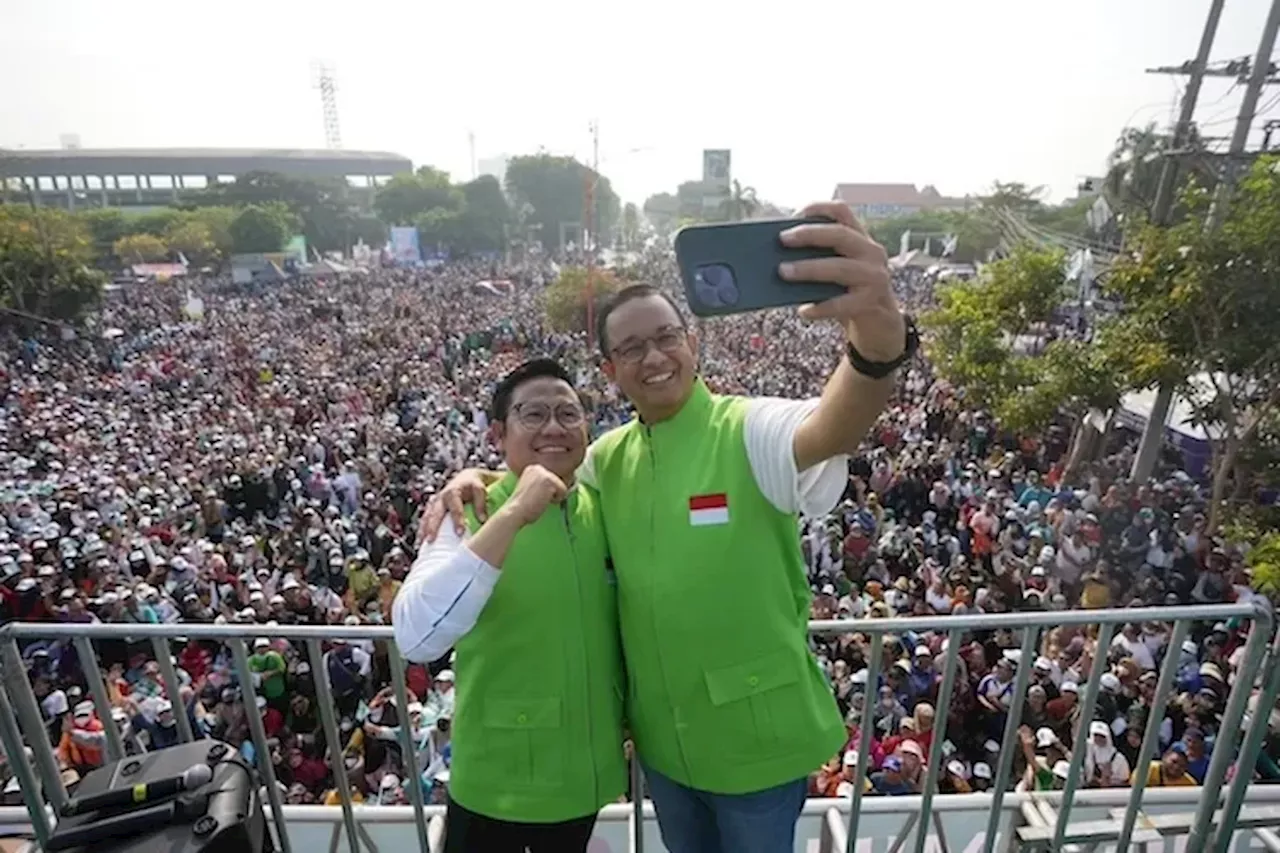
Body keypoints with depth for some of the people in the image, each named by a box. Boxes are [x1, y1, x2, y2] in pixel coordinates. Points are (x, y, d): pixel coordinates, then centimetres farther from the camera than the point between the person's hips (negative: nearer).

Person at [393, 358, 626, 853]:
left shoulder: (603, 510, -5)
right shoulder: (473, 514, -16)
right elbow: (416, 639, -32)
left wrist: (626, 720, 9)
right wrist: (513, 515, -36)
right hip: (495, 781, -4)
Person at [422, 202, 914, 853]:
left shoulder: (750, 432, -20)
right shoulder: (608, 457, -3)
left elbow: (836, 427, -40)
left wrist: (879, 339, -62)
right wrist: (477, 479, -10)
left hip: (756, 733, -4)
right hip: (662, 734, 5)